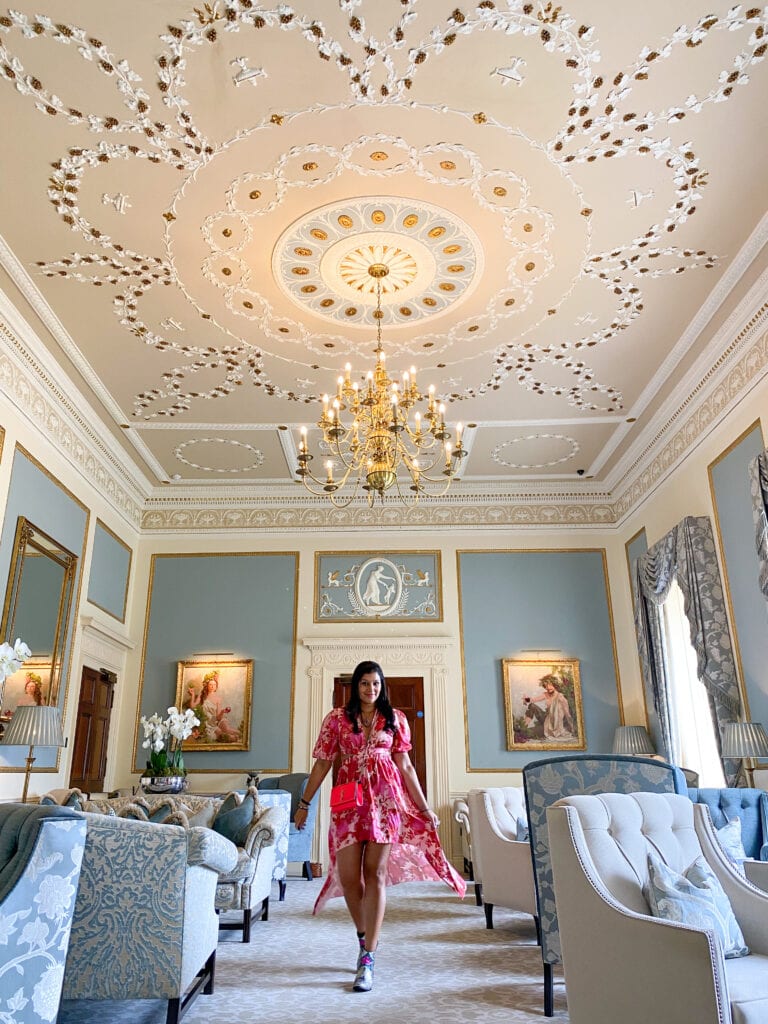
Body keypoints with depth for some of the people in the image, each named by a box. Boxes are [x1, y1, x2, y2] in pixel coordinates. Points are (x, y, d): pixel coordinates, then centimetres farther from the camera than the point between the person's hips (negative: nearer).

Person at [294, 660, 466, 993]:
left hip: (385, 798, -1)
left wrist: (425, 807, 6)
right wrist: (304, 804, 7)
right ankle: (364, 937, 28)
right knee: (348, 876, 2)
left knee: (375, 873, -4)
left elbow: (405, 765, 8)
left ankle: (367, 958, 2)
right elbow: (322, 763, 7)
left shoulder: (395, 719, 6)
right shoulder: (337, 718, 5)